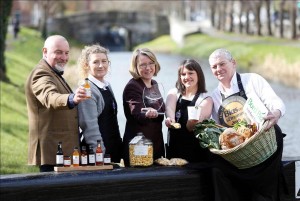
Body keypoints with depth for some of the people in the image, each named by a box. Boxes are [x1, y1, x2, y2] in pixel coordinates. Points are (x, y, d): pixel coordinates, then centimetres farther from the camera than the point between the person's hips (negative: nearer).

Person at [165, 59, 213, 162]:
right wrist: (170, 118, -33)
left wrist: (193, 122, -37)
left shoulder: (206, 99, 1)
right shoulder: (174, 93, 11)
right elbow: (169, 108, -11)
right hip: (174, 147, 2)